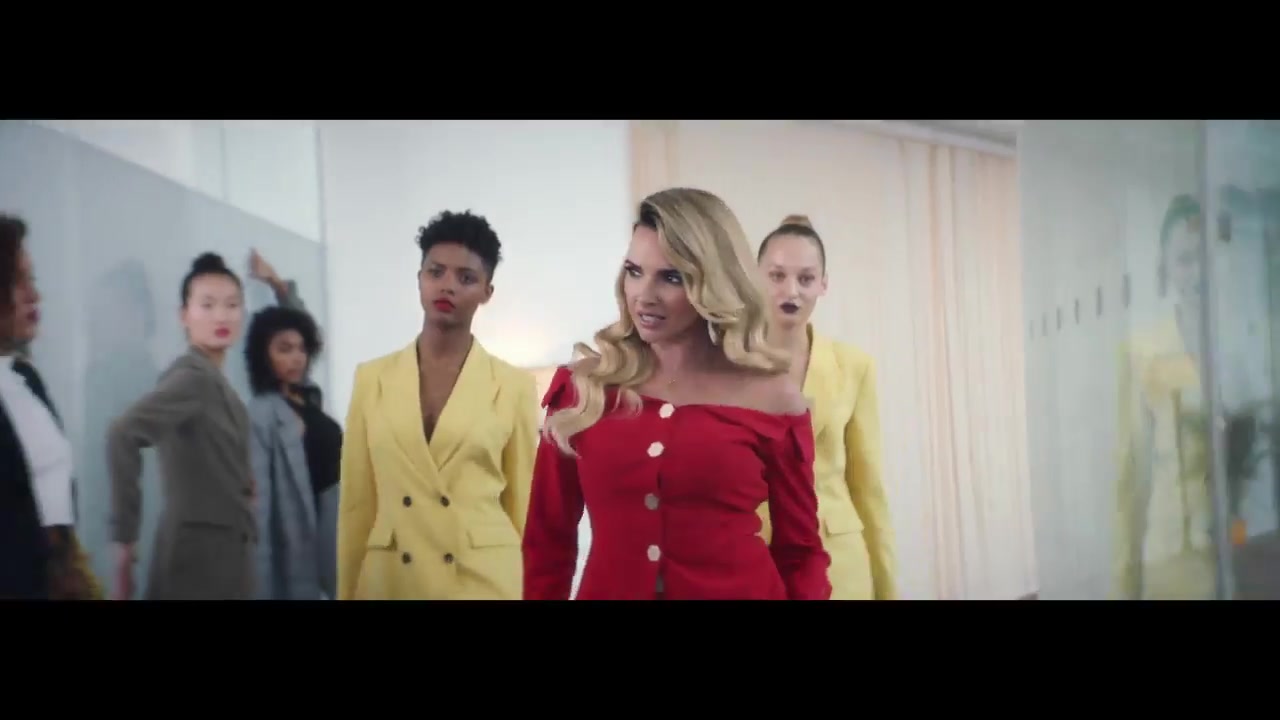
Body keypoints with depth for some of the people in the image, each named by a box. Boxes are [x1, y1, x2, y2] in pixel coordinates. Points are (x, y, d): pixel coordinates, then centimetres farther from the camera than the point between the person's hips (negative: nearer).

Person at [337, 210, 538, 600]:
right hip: (389, 580, 2)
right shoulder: (372, 378, 5)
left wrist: (531, 591, 3)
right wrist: (348, 591, 3)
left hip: (485, 578, -1)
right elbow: (356, 504, 5)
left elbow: (524, 505, 3)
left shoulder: (514, 385, 0)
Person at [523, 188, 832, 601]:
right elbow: (548, 539, 2)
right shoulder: (581, 386, -2)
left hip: (743, 591, -1)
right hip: (608, 590, 1)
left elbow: (800, 553, 1)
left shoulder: (770, 396, -5)